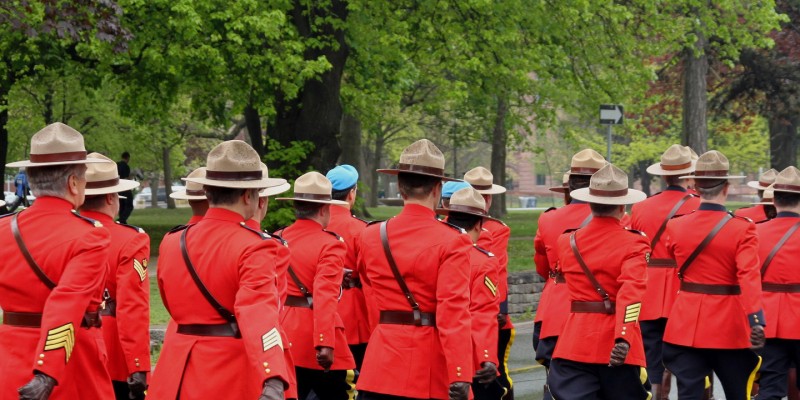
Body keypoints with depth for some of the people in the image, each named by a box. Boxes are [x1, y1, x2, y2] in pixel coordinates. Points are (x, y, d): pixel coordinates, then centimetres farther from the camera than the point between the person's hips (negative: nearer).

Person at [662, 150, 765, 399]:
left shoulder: (675, 227, -2)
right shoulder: (742, 230, -12)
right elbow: (749, 277, -25)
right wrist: (756, 320, -32)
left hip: (686, 326, 2)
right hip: (729, 329, -2)